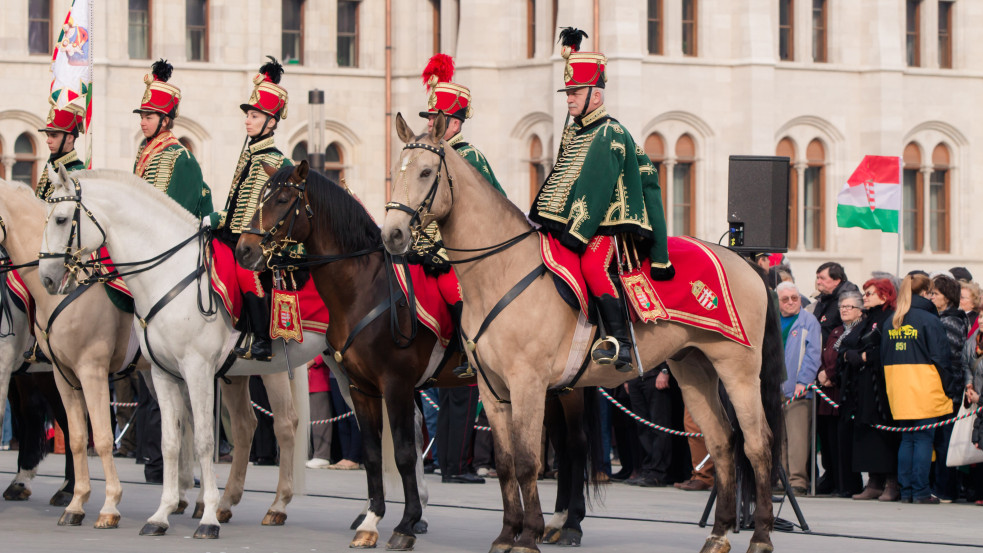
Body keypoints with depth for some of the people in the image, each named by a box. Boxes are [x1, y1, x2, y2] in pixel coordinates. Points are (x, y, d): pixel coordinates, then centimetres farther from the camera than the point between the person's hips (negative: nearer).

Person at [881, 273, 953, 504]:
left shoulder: (891, 322, 10)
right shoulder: (929, 320, -9)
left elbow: (884, 357, 14)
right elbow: (940, 357, -9)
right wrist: (947, 387, 0)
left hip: (899, 391, 6)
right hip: (925, 390, -5)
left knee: (907, 440, 11)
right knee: (923, 439, -2)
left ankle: (905, 490, 10)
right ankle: (921, 491, -4)